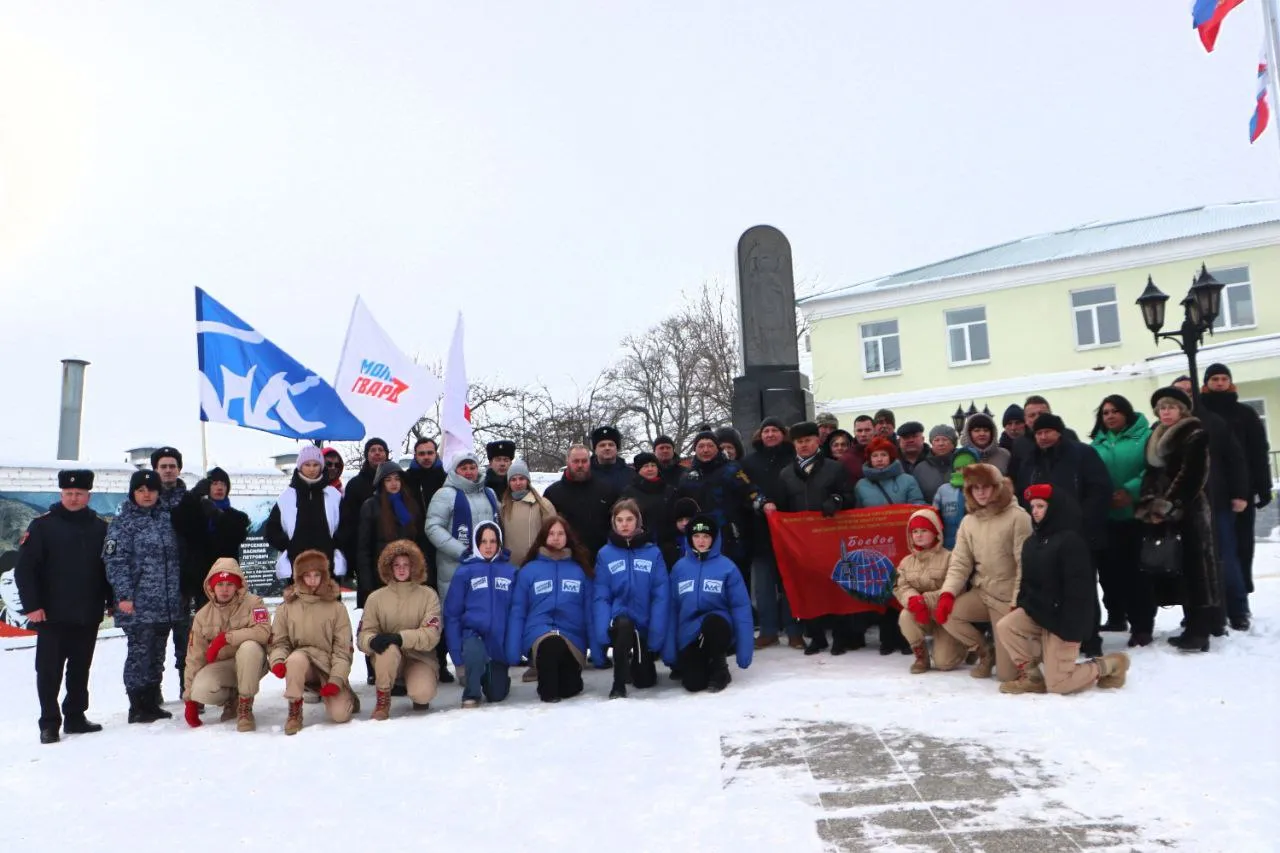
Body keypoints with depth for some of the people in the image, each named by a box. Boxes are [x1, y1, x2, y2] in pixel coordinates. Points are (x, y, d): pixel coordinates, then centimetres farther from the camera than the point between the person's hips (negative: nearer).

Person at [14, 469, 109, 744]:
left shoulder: (100, 528, 7)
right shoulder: (43, 525, -3)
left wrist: (111, 601, 7)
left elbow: (110, 567, 12)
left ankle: (75, 717, 22)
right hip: (52, 615, -3)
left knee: (80, 670, 12)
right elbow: (25, 568, -6)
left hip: (88, 616, 3)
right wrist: (31, 605, -12)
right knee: (49, 671, 2)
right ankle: (49, 723, 11)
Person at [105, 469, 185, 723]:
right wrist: (123, 595, -17)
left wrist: (178, 593, 18)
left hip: (166, 604, 6)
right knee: (139, 653, -3)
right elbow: (115, 561, -9)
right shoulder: (123, 522, -2)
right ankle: (137, 707, 6)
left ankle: (152, 703, 20)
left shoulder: (165, 520, 14)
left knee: (157, 654, 11)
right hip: (138, 604, -6)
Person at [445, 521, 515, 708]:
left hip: (500, 640, 2)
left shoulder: (511, 571, -2)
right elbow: (452, 613, -3)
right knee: (475, 654, -35)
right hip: (473, 634, -1)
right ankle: (471, 695, -6)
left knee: (496, 695, 7)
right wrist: (457, 651, -10)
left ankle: (495, 676, 43)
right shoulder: (465, 571, -4)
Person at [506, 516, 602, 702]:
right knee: (552, 644, -36)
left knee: (570, 689, -13)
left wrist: (597, 650, 2)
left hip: (573, 637, 2)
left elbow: (590, 611, 8)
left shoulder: (580, 570, 10)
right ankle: (547, 690, -7)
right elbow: (517, 612, 4)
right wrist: (512, 652, -5)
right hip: (539, 633, -2)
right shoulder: (528, 571, 7)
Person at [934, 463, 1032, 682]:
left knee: (1006, 673, -8)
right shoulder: (968, 521, 5)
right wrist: (947, 594, -15)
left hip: (1008, 599, -5)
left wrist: (1018, 604, -18)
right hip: (981, 593, 5)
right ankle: (985, 652, 5)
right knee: (943, 613, -20)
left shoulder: (1017, 517, -13)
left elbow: (1025, 565, -14)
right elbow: (960, 563, 2)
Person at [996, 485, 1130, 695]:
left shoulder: (1071, 541, -19)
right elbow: (1028, 580, 17)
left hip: (1061, 619, -8)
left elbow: (1078, 589, -23)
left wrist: (1071, 628, -25)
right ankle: (1031, 675, 4)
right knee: (1004, 628, -15)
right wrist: (1021, 605, 6)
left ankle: (1111, 664, 17)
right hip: (1036, 611, 8)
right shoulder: (1032, 541, 10)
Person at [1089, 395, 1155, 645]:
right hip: (1106, 518, 5)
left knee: (1137, 571, -2)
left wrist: (1131, 491, -23)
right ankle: (1116, 617, 27)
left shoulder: (1145, 436, -2)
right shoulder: (1098, 443, 12)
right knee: (1110, 570, 11)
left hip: (1136, 516, -4)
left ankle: (1142, 626, 5)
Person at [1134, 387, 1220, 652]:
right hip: (1168, 515, 7)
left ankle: (1200, 630, -4)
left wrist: (1166, 508, -16)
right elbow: (1151, 474, 13)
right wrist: (1148, 506, -2)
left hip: (1191, 512, -7)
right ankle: (1194, 625, 14)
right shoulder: (1156, 439, 18)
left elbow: (1191, 478, -14)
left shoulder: (1195, 436, -5)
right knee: (1179, 568, 7)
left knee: (1196, 566, -6)